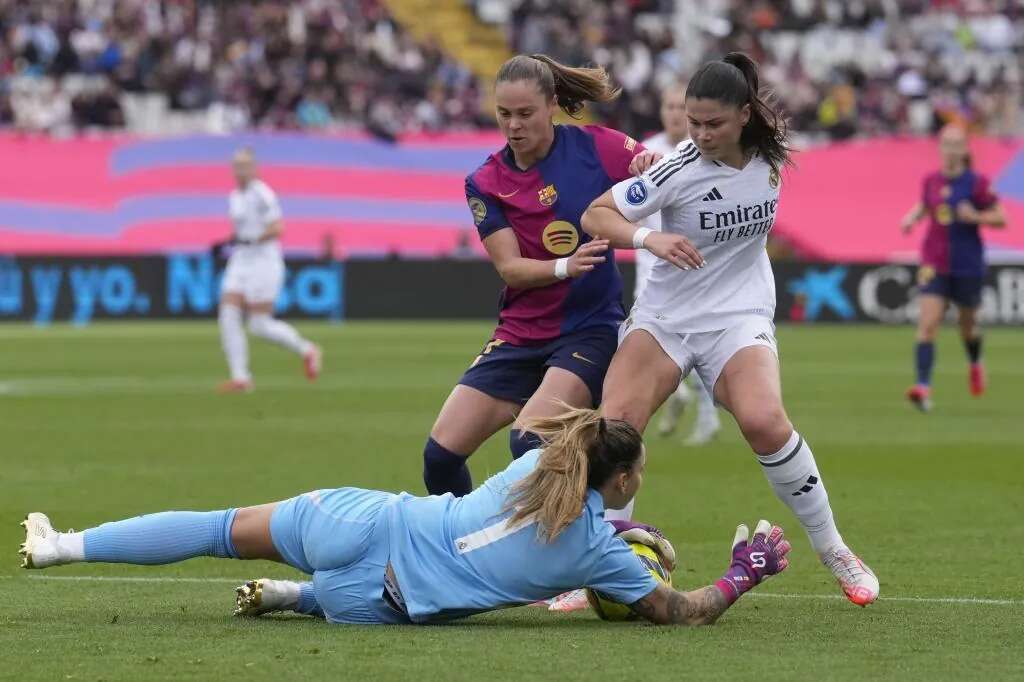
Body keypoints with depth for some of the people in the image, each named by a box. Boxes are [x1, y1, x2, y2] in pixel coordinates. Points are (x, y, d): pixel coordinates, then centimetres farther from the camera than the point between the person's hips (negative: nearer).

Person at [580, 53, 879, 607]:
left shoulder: (769, 156, -4)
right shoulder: (679, 170, -16)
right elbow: (596, 215, -15)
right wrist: (648, 238, -29)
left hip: (739, 317, 1)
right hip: (664, 317, -1)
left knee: (764, 422, -25)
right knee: (613, 426, -21)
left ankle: (831, 550, -8)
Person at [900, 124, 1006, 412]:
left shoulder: (976, 183, -7)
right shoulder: (931, 181, 3)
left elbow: (1000, 218, -4)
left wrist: (976, 216, -20)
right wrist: (911, 218, 2)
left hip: (968, 266, -1)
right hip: (935, 265, 1)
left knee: (967, 323, 16)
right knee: (927, 323, -15)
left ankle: (975, 364, 50)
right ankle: (923, 388, -23)